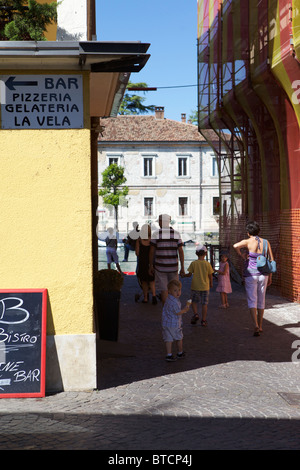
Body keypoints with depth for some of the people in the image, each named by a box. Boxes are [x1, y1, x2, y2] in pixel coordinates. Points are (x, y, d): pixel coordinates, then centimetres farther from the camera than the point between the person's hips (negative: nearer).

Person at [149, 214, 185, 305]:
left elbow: (152, 251, -7)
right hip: (173, 266, 2)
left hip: (160, 267, -2)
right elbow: (181, 251, -3)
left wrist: (151, 266, 3)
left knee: (164, 289, 3)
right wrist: (182, 267, 1)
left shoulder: (156, 233, -7)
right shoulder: (176, 234, -1)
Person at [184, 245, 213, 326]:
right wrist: (211, 284, 17)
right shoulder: (207, 264, -6)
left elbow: (190, 274, -4)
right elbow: (210, 275, -1)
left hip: (195, 287, 0)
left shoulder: (193, 263, -7)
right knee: (204, 304, 7)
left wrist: (183, 275, 16)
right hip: (205, 287, 0)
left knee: (194, 301, 18)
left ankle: (195, 314, -3)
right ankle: (203, 320, 7)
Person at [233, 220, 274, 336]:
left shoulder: (248, 241, -7)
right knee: (261, 300, 14)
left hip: (251, 274, -3)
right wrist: (270, 277, 13)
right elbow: (272, 260, 4)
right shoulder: (266, 242, 3)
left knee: (252, 301, -2)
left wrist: (242, 255, -11)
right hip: (263, 274, 3)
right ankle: (260, 326, 21)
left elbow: (235, 246, -29)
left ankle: (256, 326, -19)